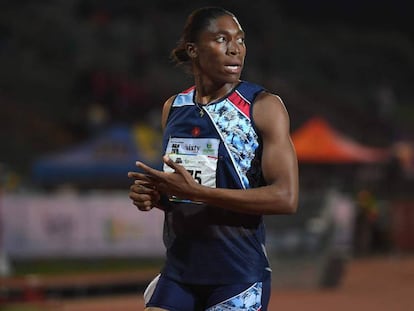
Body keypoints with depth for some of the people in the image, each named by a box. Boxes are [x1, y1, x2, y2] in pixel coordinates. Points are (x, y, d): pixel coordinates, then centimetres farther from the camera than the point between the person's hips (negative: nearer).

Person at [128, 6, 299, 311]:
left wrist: (196, 191, -22)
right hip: (179, 271, 5)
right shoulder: (173, 108, 9)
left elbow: (286, 198, -18)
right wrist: (153, 196, -2)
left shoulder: (264, 107, -8)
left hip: (240, 276, -5)